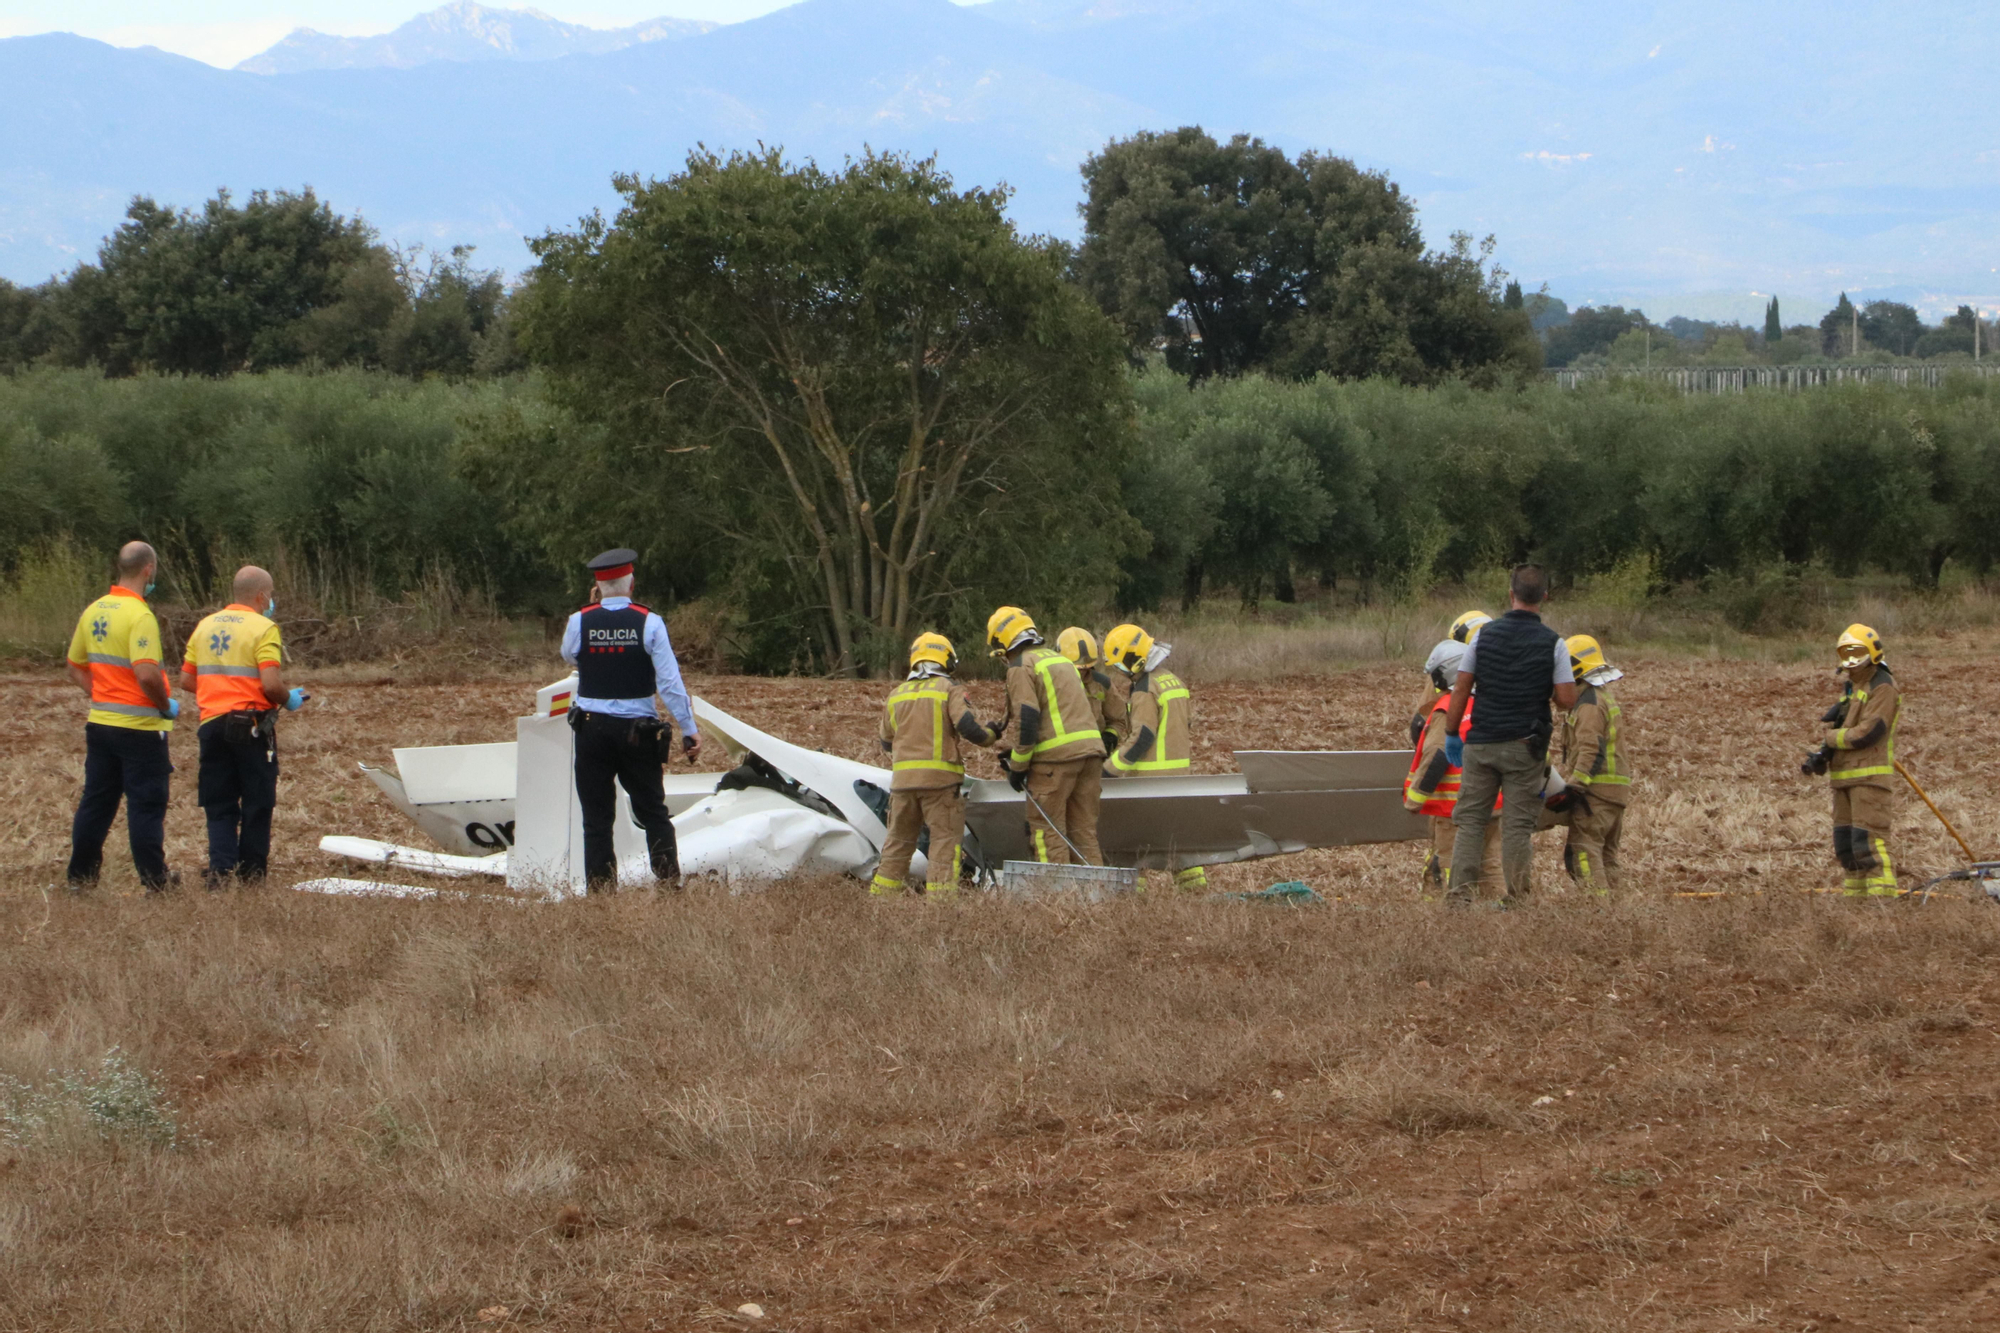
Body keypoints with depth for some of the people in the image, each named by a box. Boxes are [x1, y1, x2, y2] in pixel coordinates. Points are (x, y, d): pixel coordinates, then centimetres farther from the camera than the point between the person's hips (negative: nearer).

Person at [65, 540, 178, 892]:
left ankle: (80, 876, 16)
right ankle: (155, 882, 5)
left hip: (100, 722, 7)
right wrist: (167, 705, -11)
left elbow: (75, 667, 15)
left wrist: (100, 696, 14)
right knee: (146, 804, 1)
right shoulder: (140, 616, -18)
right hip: (140, 726, -7)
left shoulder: (94, 611, 7)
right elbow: (146, 674, -27)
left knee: (96, 800, 13)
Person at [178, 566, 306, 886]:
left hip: (211, 724, 5)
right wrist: (289, 701, 2)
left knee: (219, 805, 8)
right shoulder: (263, 628, -8)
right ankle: (251, 873, 10)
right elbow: (271, 684, -18)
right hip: (252, 725, -5)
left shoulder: (205, 626, 10)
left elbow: (186, 681, 11)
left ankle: (221, 868, -7)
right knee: (257, 803, 7)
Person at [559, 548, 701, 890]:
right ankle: (670, 883, 5)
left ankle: (600, 888, 1)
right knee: (653, 811, 10)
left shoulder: (580, 622, -3)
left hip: (592, 729, 0)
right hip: (638, 730, 0)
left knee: (597, 817, 5)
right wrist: (689, 730, -3)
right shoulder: (649, 622, -7)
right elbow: (670, 682, -9)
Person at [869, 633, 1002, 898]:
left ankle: (881, 895, 15)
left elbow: (887, 742, 23)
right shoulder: (950, 690, -2)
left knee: (899, 839, 14)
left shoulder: (896, 695, 15)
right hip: (940, 777, -5)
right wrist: (991, 735, 6)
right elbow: (970, 727, -14)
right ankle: (940, 894, -9)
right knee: (945, 838, -1)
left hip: (903, 777, 5)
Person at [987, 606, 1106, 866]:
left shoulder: (1021, 666, -5)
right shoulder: (1061, 659, 22)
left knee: (1048, 831, -2)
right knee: (1084, 830, 9)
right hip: (1091, 750, 8)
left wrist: (1017, 766, -6)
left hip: (1055, 756, -8)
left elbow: (1027, 720, -13)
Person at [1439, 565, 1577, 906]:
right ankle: (1515, 901, 1)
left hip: (1481, 743, 2)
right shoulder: (1553, 643, -5)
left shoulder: (1485, 634, 1)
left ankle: (1459, 894, -1)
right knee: (1517, 826, 2)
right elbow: (1568, 700, -9)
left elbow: (1461, 689, 1)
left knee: (1470, 820, 6)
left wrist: (1451, 734, 11)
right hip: (1525, 747, -1)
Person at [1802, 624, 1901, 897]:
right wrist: (1819, 759, 1)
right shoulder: (1851, 690, 21)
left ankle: (1883, 898, -17)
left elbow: (1868, 732, -19)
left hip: (1871, 778, -9)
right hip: (1846, 779, 9)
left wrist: (1832, 737, -4)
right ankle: (1854, 896, 16)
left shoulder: (1883, 688, -8)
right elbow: (1838, 734, 20)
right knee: (1845, 844, 10)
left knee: (1868, 843, -15)